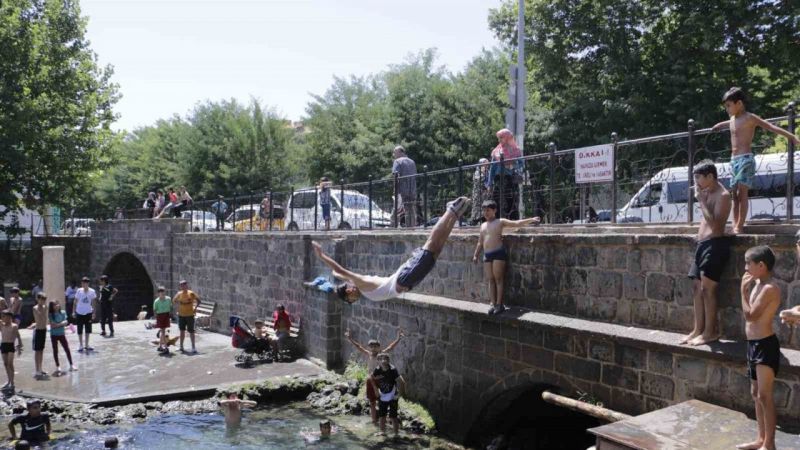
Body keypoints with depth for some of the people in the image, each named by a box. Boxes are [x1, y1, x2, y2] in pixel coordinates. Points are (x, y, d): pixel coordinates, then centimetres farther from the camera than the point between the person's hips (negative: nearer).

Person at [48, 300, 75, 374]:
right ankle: (58, 367, 13)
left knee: (67, 349, 4)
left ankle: (71, 365, 11)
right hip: (54, 335, -2)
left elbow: (66, 322, -8)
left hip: (61, 334, 2)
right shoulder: (51, 315, -10)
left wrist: (57, 324, -19)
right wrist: (62, 324, -13)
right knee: (55, 351, 4)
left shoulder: (63, 312, -2)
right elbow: (52, 325, -17)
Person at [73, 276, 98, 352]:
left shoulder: (92, 291, -7)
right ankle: (81, 346, 13)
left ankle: (86, 345, 22)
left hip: (88, 313, 1)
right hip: (79, 313, -1)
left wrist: (94, 312, -4)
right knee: (80, 330, 4)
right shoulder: (79, 291, -8)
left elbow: (93, 303, -1)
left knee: (88, 330, 9)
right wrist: (73, 311, -3)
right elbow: (75, 302, -1)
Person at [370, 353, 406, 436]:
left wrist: (399, 394, -16)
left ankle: (396, 433, 9)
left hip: (392, 397, -4)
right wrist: (376, 390, 7)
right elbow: (371, 379, 9)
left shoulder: (393, 370, -23)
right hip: (382, 397, 5)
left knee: (393, 416, -2)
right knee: (381, 415, 13)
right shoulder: (377, 370, -10)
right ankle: (383, 432, 29)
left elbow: (401, 382, -22)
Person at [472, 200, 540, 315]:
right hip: (487, 255, 6)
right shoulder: (483, 225, 19)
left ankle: (499, 304, -4)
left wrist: (531, 219, -10)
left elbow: (517, 223, -3)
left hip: (498, 253, -6)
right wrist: (476, 255, 19)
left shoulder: (500, 222, 1)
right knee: (490, 279, 3)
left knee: (498, 278, -6)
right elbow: (480, 242, 23)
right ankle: (493, 303, 3)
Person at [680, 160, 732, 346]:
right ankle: (698, 329, 12)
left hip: (715, 244, -9)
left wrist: (701, 201, -17)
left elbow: (715, 224, -21)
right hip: (702, 243, 9)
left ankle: (710, 331, -5)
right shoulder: (707, 193, 17)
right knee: (698, 288, 8)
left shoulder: (722, 195, -11)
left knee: (707, 288, -10)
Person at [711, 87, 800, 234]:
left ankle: (740, 226, -12)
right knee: (735, 194, 3)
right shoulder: (732, 120, 15)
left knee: (742, 193, -11)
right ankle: (735, 226, 4)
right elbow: (723, 124, 39)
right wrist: (716, 127, 60)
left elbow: (771, 127, -13)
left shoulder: (750, 118, -7)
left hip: (745, 159, -7)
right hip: (734, 160, 8)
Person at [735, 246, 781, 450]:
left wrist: (743, 291, -12)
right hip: (754, 345, 10)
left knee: (764, 395, -6)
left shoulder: (770, 288, -18)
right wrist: (747, 289, 10)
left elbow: (750, 315, -20)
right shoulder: (757, 285, 10)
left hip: (765, 345, -10)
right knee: (755, 393, 15)